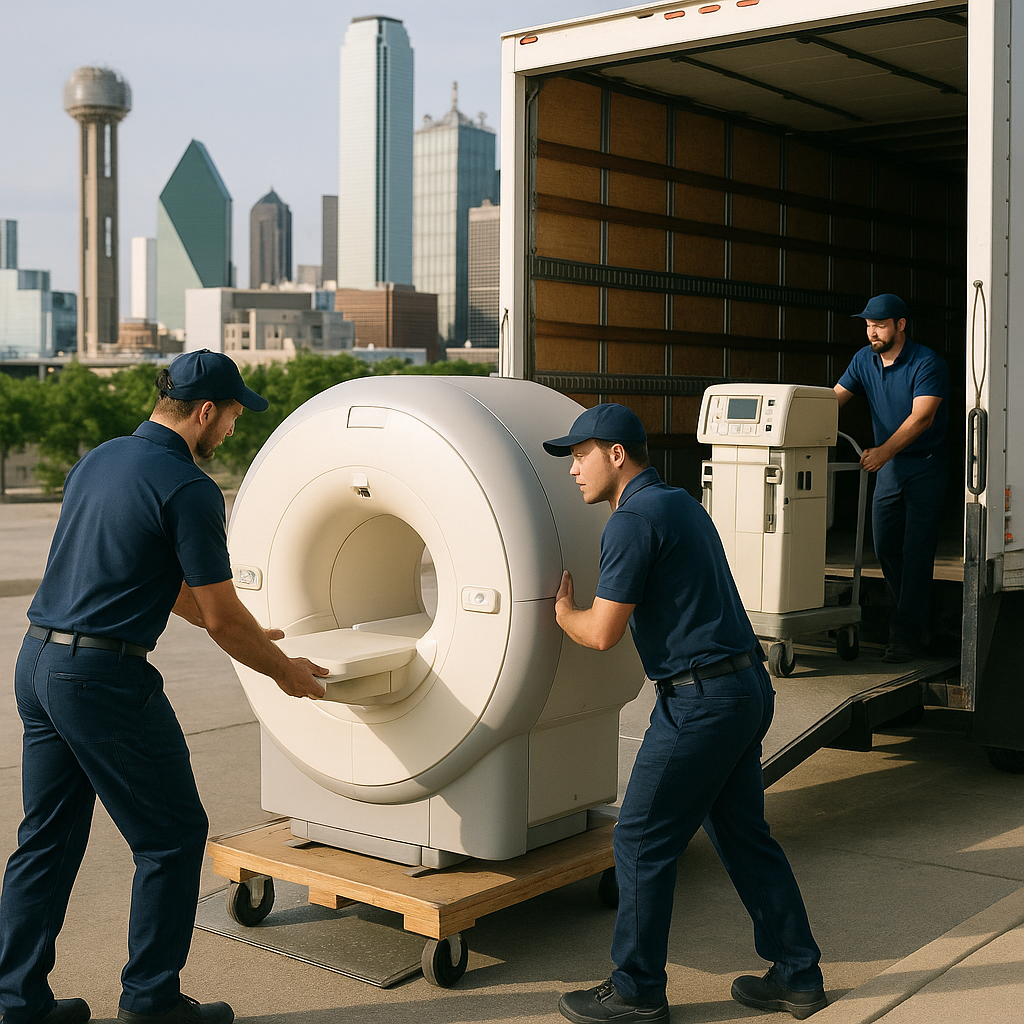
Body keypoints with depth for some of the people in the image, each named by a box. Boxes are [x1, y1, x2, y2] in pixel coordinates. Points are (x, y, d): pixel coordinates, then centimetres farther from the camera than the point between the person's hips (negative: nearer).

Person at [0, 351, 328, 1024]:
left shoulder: (99, 460, 14)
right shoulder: (189, 489, -13)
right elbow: (223, 618, -10)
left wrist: (247, 631, 30)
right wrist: (284, 670, 8)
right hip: (105, 678, -9)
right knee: (173, 836, 7)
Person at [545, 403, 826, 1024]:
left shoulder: (632, 521, -14)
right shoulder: (682, 503, 16)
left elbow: (603, 633, -16)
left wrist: (561, 612, 6)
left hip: (701, 699, -10)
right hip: (749, 686, 10)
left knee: (643, 842, 1)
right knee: (743, 834, 17)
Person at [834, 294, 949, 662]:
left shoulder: (928, 364, -15)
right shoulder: (864, 360, 5)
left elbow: (921, 416, -24)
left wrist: (884, 451, -34)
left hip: (925, 464, -6)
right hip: (889, 465, 6)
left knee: (916, 551, -7)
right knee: (885, 546, 8)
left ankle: (906, 634, -4)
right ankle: (913, 613, 29)